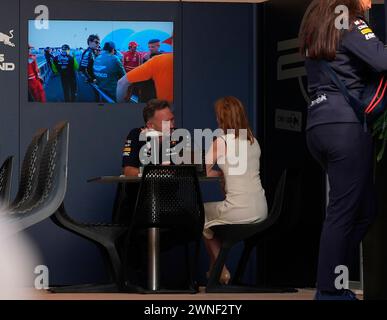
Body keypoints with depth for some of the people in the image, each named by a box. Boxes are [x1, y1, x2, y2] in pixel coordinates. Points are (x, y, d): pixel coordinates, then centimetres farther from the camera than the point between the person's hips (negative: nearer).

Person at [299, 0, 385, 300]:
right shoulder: (351, 25, -4)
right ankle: (330, 291, -4)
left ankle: (332, 283, 10)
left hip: (318, 126, 8)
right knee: (343, 211, -5)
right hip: (347, 125, -8)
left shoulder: (317, 27, 22)